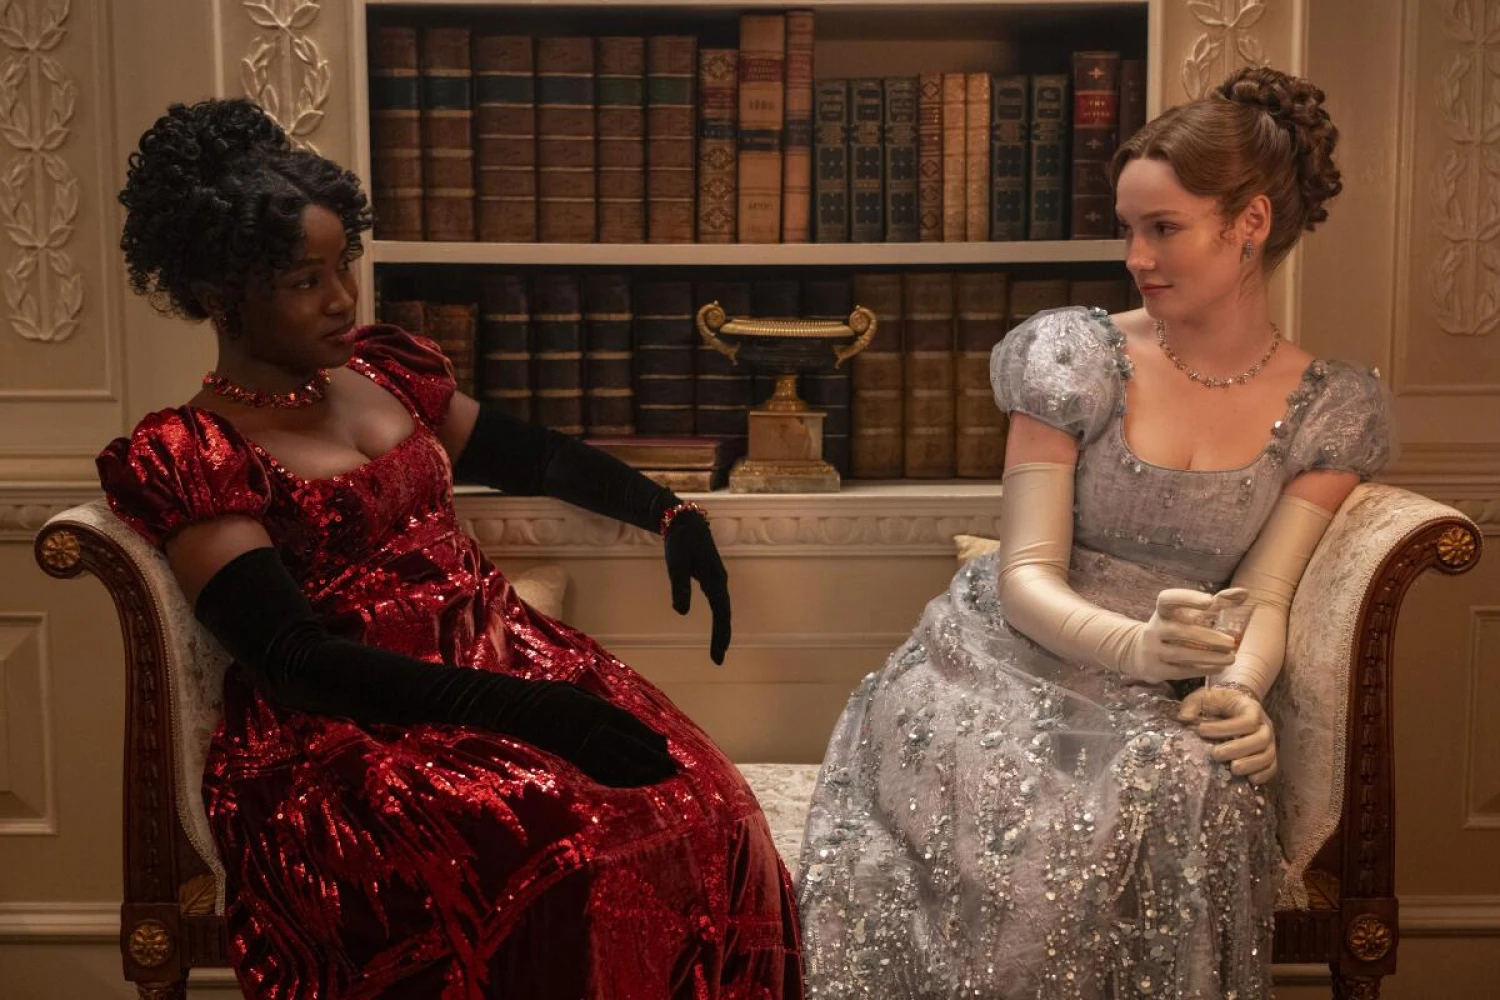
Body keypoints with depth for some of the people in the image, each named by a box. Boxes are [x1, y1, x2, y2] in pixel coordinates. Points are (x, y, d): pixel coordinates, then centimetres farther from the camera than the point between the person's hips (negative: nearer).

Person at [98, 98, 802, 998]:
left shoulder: (384, 368, 12)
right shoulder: (187, 457, -7)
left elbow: (531, 456, 25)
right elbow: (293, 659, -18)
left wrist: (668, 513, 9)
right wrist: (524, 710, -27)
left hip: (501, 656, 6)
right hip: (346, 729, -6)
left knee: (701, 810, -19)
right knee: (572, 870, -31)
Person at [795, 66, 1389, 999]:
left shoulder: (1332, 410, 5)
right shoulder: (1080, 354, -2)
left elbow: (1261, 598, -1)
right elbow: (1026, 575, -7)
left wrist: (1239, 691, -24)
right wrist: (1138, 647, -27)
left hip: (1149, 705, 2)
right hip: (1008, 669, -2)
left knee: (1199, 794, -33)